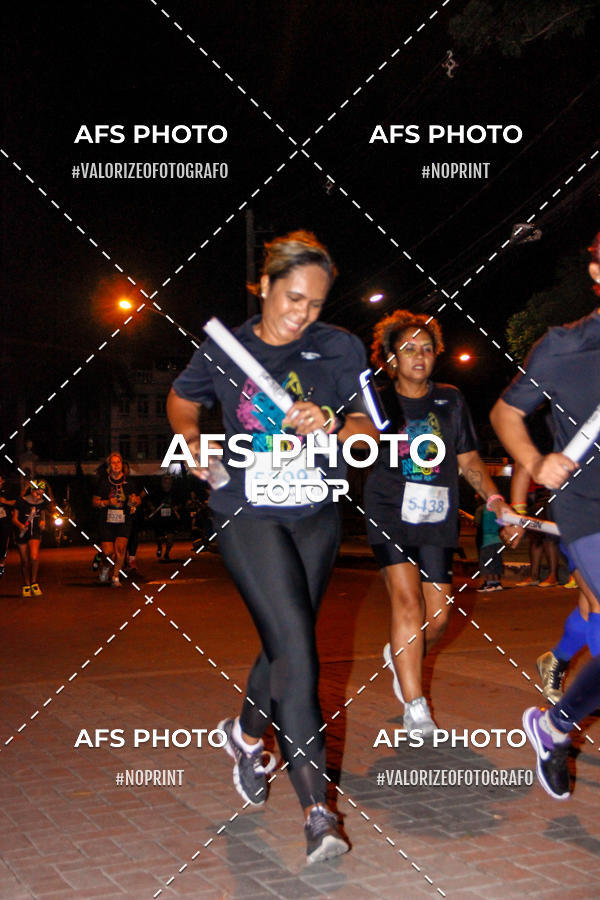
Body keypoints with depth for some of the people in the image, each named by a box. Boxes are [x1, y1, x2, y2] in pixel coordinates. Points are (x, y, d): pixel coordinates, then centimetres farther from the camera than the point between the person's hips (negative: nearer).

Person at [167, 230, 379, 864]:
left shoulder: (340, 349, 2)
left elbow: (368, 430, 2)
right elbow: (181, 401, 17)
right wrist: (192, 442, -2)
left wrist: (331, 424, -18)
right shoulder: (222, 350, -1)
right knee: (296, 649, -15)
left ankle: (247, 734, 46)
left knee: (284, 642, 15)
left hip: (317, 516, 3)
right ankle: (317, 809, -10)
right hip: (247, 514, -3)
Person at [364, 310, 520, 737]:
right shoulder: (379, 402, 5)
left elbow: (469, 460, 13)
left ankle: (399, 656, 35)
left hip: (438, 518, 3)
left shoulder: (451, 400, 11)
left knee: (438, 617, 1)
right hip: (391, 514, -3)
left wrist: (494, 499, -1)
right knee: (408, 603, -18)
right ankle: (415, 710, -14)